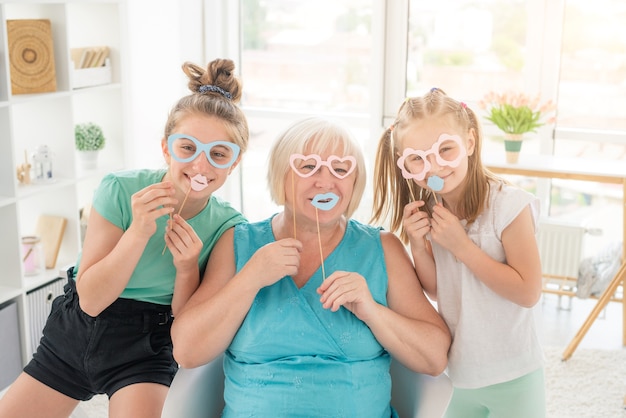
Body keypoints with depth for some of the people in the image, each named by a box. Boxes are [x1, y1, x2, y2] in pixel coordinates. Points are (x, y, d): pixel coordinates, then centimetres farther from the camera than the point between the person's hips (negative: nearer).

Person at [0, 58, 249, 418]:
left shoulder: (228, 227, -15)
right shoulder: (121, 189, -19)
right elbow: (90, 300, -17)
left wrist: (187, 269, -27)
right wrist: (139, 231, -30)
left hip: (145, 351, 0)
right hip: (75, 333, 1)